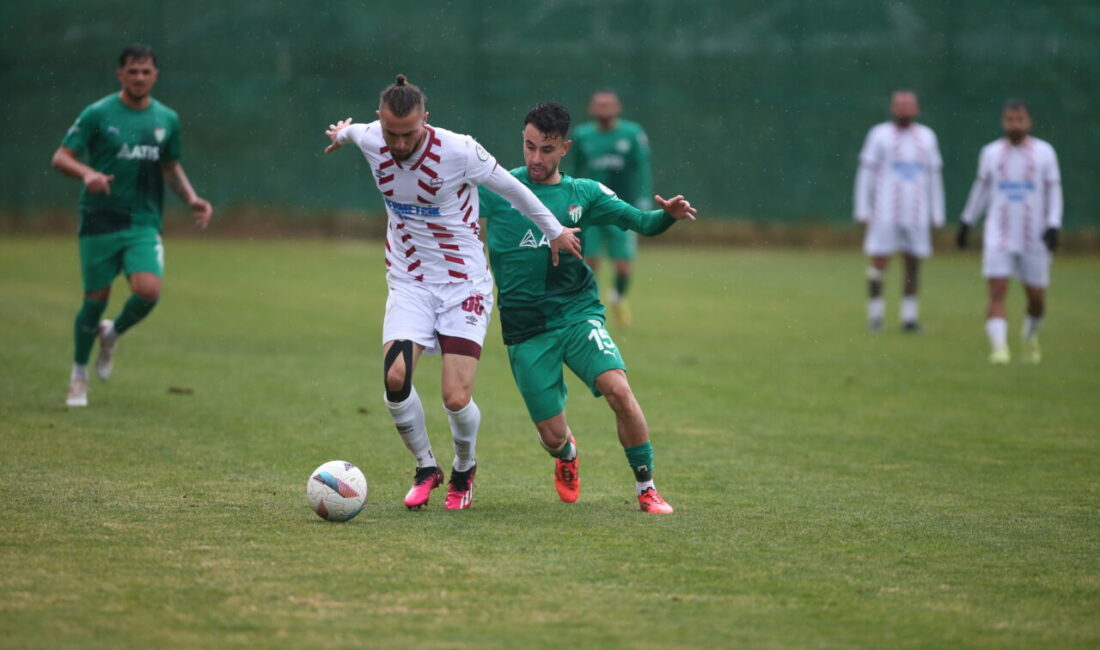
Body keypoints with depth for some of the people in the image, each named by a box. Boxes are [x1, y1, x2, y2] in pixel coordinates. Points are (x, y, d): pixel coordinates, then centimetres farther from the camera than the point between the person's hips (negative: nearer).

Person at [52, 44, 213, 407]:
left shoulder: (167, 120, 8)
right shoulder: (98, 114, -4)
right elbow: (60, 158, -5)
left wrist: (191, 199, 6)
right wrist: (87, 173, -26)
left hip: (144, 224, 2)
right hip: (100, 222, -2)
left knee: (148, 290, -19)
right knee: (96, 298, 1)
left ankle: (112, 334, 15)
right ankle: (79, 375, 23)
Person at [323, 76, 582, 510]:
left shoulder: (458, 151, -18)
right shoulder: (370, 140, -7)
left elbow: (511, 188, -3)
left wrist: (555, 231, 7)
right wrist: (342, 133, 43)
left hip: (464, 286, -3)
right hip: (408, 285, 3)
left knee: (457, 398, -13)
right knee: (395, 377, -20)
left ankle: (464, 470, 20)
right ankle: (426, 469, 6)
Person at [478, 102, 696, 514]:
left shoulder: (583, 194, 6)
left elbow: (641, 222, 4)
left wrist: (668, 215, -17)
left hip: (578, 313, 1)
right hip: (525, 330, -1)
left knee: (618, 388, -25)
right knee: (553, 437, -2)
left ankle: (647, 488, -7)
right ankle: (567, 456, 39)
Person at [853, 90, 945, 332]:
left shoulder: (927, 137, 12)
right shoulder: (879, 134, 3)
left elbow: (934, 176, 15)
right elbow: (866, 173, 3)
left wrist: (937, 215, 11)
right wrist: (862, 211, -2)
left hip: (916, 214, 3)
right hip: (885, 212, -3)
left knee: (913, 263, 2)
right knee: (879, 261, -7)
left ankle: (909, 316, 7)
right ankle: (875, 312, 4)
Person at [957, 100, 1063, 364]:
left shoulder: (1044, 152, 1)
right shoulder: (991, 152, 6)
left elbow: (1054, 191, 3)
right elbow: (981, 188, 18)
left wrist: (1053, 226, -9)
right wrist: (967, 222, 20)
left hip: (1034, 239, 0)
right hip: (998, 237, 0)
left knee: (1036, 297, 5)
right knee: (997, 292, -15)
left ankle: (1031, 336, 35)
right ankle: (999, 348, -20)